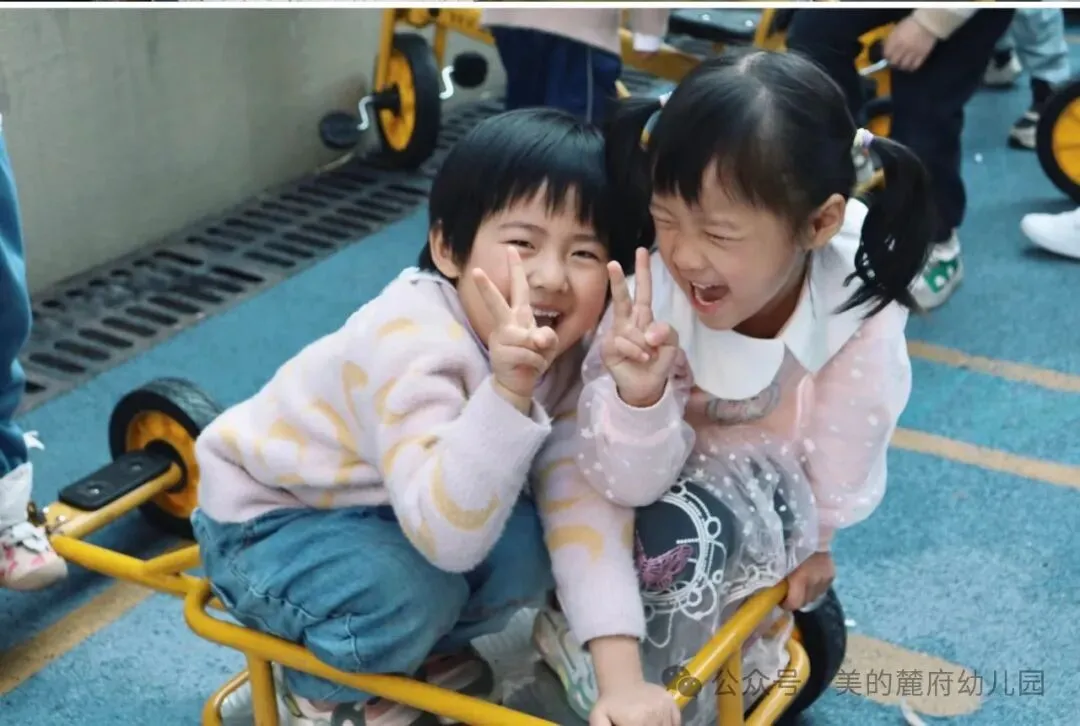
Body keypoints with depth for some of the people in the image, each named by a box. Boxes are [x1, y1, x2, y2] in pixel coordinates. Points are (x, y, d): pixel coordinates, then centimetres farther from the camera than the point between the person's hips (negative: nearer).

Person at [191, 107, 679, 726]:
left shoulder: (564, 348, -16)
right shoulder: (412, 345, -36)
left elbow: (581, 501, -22)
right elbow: (448, 540, -43)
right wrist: (508, 389, -56)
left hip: (387, 509, 6)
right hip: (268, 518, -6)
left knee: (524, 546, -18)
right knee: (410, 594, -30)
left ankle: (422, 650, 13)